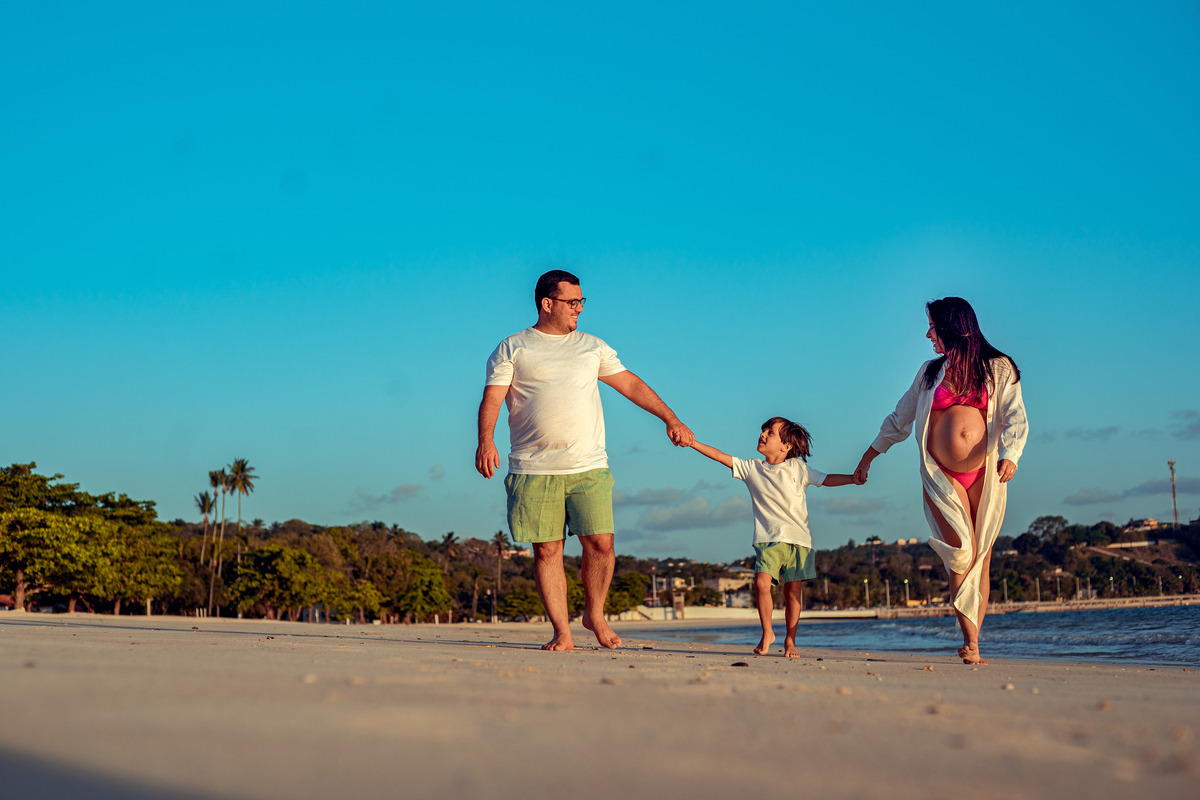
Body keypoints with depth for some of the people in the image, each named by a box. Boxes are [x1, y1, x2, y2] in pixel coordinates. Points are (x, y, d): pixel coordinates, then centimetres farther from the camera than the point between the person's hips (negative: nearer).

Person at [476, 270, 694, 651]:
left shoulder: (592, 347, 16)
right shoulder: (512, 349, 7)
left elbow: (631, 385, 18)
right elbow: (492, 398, -3)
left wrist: (671, 419, 13)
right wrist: (486, 440, -20)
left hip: (589, 466, 2)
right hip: (534, 471, -2)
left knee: (601, 542, -8)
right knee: (547, 550, -3)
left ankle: (594, 613, 16)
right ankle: (562, 632, 6)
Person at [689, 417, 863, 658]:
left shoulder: (797, 468, 7)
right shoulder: (752, 468, 10)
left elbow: (827, 479, 5)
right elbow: (720, 456, 8)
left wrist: (852, 478, -10)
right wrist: (693, 443, 1)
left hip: (798, 538, 0)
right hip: (769, 538, 0)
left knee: (793, 591, 1)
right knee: (762, 581, -19)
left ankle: (790, 640, 14)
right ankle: (767, 633, -3)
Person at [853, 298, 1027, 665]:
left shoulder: (998, 369, 6)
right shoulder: (931, 371, 14)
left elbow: (1015, 418, -5)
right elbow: (900, 417, 24)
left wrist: (1009, 455, -24)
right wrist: (870, 455, 27)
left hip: (985, 475, 0)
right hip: (941, 476, 0)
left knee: (981, 559, 0)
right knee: (964, 553, -16)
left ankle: (973, 644, 5)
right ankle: (970, 641, -13)